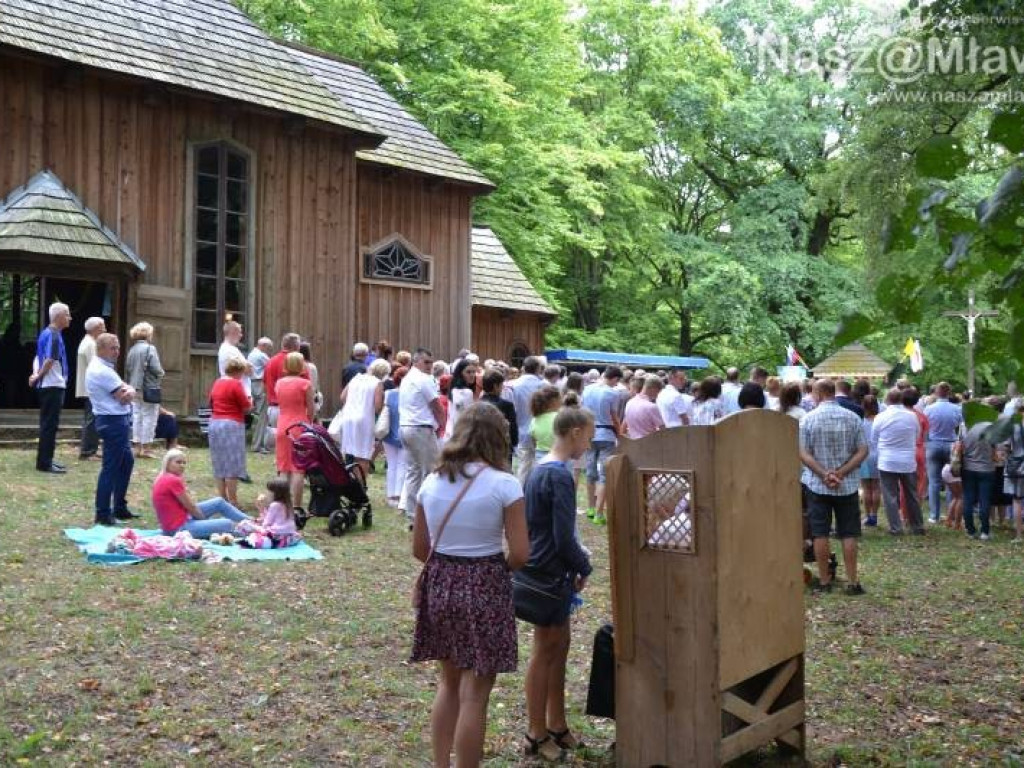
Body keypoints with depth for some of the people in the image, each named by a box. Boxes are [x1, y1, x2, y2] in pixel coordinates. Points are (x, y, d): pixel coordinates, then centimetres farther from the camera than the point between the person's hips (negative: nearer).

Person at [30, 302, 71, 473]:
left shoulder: (46, 333, 15)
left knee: (47, 424, 14)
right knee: (49, 425, -7)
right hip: (53, 385, -10)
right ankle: (44, 463, -5)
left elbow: (39, 357, 19)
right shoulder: (54, 335, -16)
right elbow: (50, 361, -23)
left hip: (48, 386, 10)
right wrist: (38, 376, -9)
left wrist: (36, 374, 6)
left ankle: (45, 460, 20)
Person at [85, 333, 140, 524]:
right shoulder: (102, 371, -18)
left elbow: (129, 392, 11)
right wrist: (128, 392, 3)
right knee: (111, 467, -6)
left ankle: (119, 508, 25)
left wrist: (127, 391, -11)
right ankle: (103, 514, -1)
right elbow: (124, 398, -18)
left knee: (126, 461, 17)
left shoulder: (100, 367, 16)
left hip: (119, 421, 11)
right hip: (113, 421, -11)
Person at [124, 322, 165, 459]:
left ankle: (138, 447, 15)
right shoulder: (150, 349, -11)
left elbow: (127, 370, 10)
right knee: (149, 418, 0)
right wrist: (160, 375, 2)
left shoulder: (132, 350, 8)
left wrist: (131, 384, 15)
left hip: (135, 389, 6)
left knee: (137, 417, 11)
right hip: (149, 389, -6)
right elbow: (156, 369, -18)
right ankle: (145, 449, 0)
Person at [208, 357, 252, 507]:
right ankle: (232, 501, -5)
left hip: (215, 423, 8)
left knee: (219, 465, 13)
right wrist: (250, 400, 9)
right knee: (232, 466, -4)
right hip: (232, 425, -8)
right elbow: (246, 408, -11)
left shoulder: (217, 383, 11)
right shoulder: (236, 384, -12)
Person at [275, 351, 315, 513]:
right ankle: (296, 506, -3)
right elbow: (310, 410, -4)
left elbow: (279, 403, 12)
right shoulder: (305, 384, -7)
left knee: (284, 468, 10)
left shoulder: (279, 383, 7)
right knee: (298, 469, -2)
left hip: (282, 426, 5)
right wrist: (309, 424, 12)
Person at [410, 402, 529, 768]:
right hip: (485, 587, -5)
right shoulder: (503, 484, -12)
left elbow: (419, 549, 7)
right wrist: (495, 569, 5)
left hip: (440, 584, 5)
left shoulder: (431, 482, 2)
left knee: (448, 682, 21)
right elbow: (520, 553, -13)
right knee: (474, 694, 4)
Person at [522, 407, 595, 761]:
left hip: (544, 568, 9)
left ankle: (556, 725, 26)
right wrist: (584, 568, -8)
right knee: (546, 650, 1)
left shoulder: (541, 468, 9)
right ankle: (536, 734, 13)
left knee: (560, 644, 16)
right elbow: (564, 536, -23)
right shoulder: (559, 476, -21)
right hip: (550, 572, -9)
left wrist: (576, 560, 14)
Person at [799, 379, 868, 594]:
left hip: (817, 485, -1)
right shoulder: (852, 418, 0)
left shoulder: (808, 419, -6)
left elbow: (803, 454, -11)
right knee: (849, 534, 6)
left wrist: (824, 475, -12)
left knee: (820, 534, 5)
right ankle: (852, 582, 7)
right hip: (847, 485, 1)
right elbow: (862, 451, -4)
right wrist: (841, 473, -9)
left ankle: (824, 581, 10)